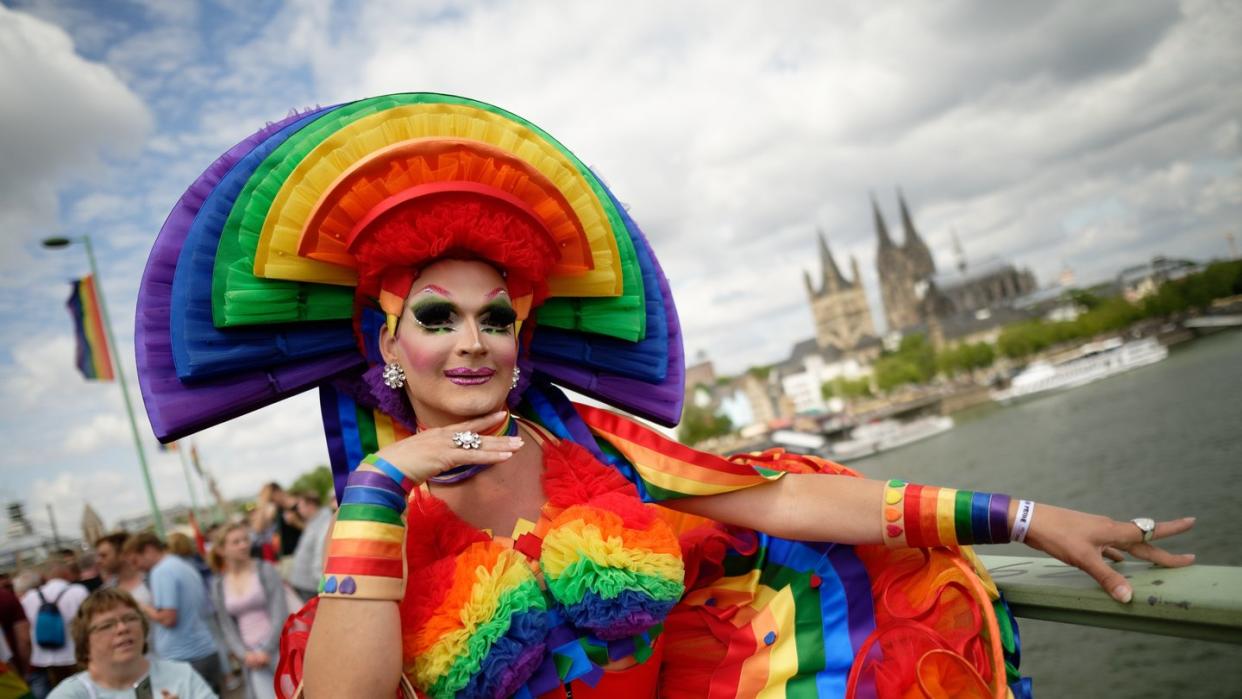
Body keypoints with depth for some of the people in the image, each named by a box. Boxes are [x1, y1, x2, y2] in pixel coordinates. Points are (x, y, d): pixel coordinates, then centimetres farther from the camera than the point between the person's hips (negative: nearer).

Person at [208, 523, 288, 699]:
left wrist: (267, 649, -11)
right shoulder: (218, 585, 8)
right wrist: (245, 654, -5)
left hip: (278, 647, -2)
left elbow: (280, 614, -6)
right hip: (251, 654, 2)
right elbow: (227, 627, 8)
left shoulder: (265, 571, -1)